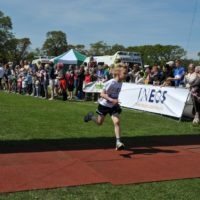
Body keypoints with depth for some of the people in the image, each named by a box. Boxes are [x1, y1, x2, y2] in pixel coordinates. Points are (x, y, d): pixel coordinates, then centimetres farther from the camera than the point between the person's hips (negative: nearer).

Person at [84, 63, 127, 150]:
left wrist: (116, 101, 11)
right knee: (99, 122, 15)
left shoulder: (120, 82, -5)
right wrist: (112, 100, -38)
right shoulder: (111, 83, -28)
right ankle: (91, 116, 46)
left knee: (117, 121, -15)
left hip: (113, 106, 5)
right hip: (104, 105, -5)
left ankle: (118, 142, -14)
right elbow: (102, 94, -27)